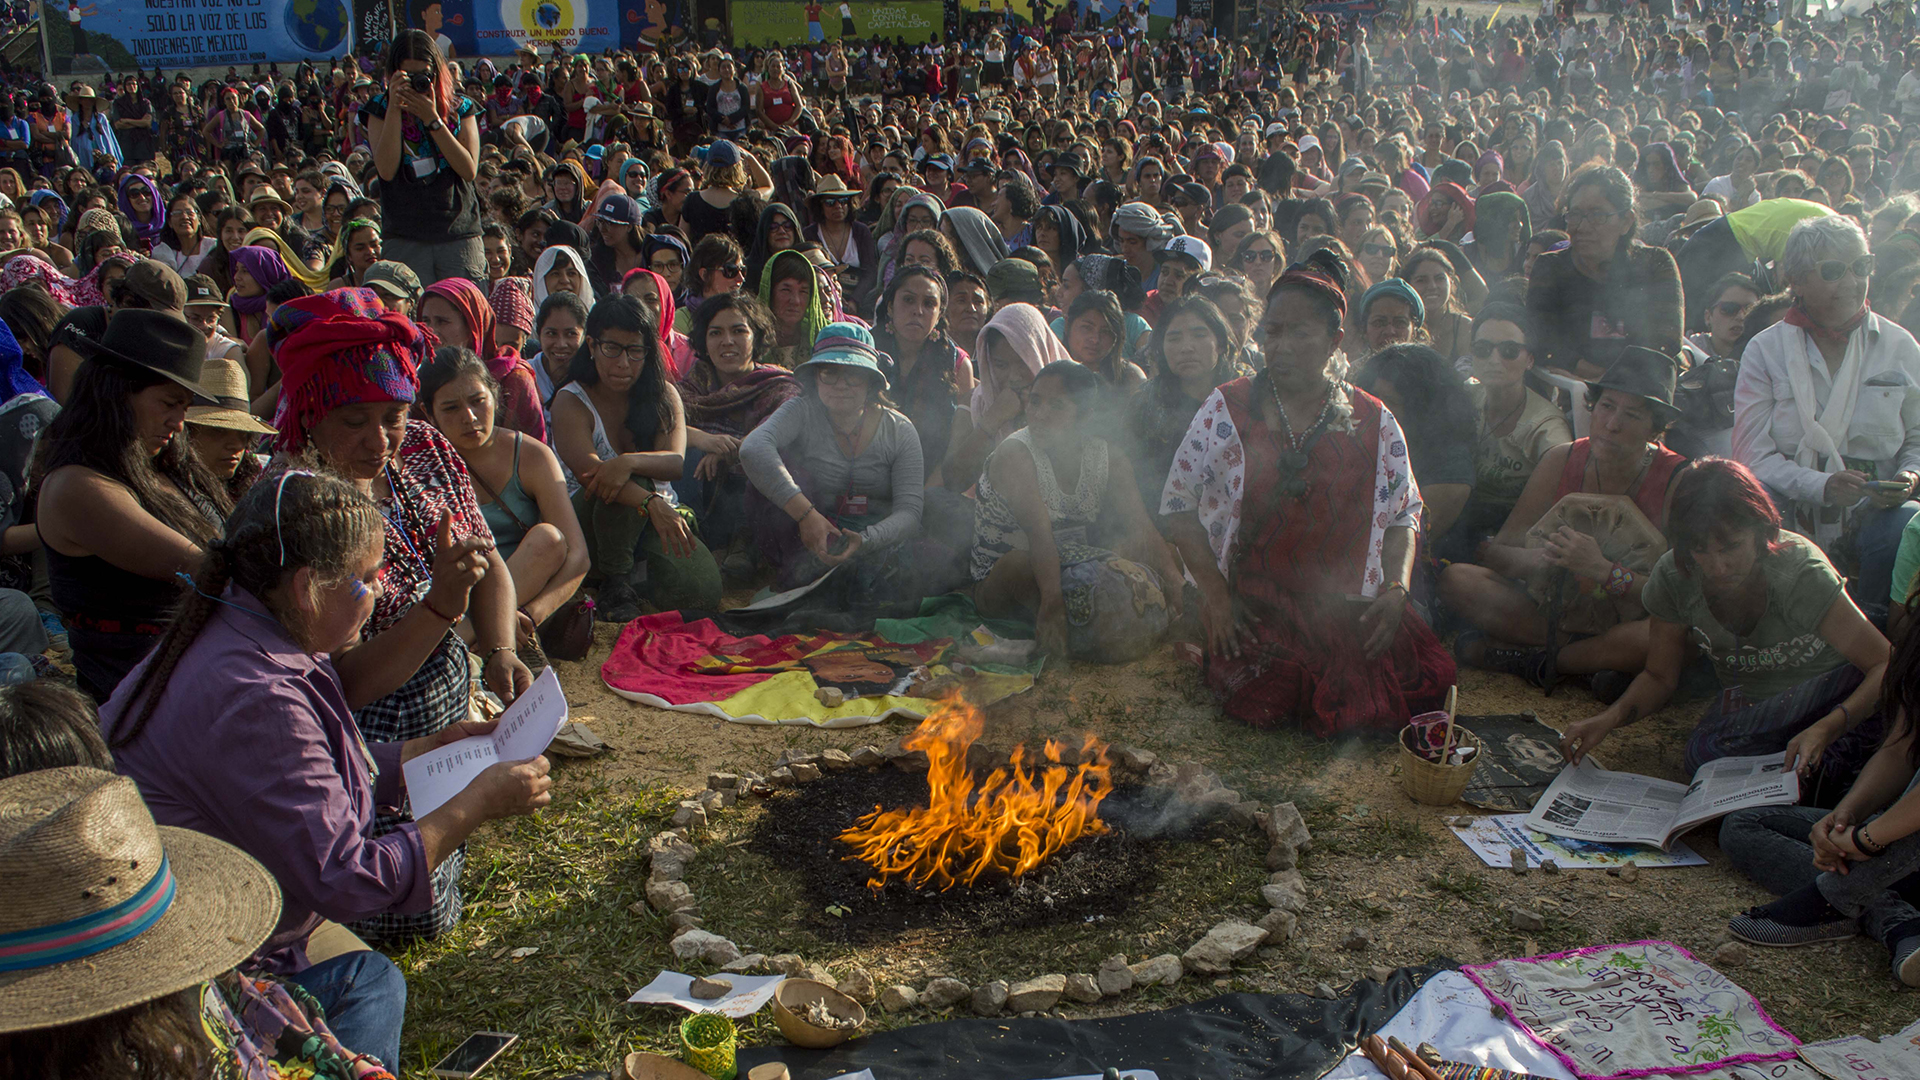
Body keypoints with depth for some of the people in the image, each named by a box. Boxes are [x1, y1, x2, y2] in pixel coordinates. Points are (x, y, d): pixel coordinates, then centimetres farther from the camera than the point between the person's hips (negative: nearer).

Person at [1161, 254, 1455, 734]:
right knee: (1265, 698, -25)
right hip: (1249, 608, -1)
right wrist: (1214, 591, -6)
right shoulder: (1225, 410, 3)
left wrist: (1396, 588, -3)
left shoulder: (1375, 423, 6)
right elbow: (1179, 505, 4)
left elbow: (1404, 517, 15)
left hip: (1350, 610, 2)